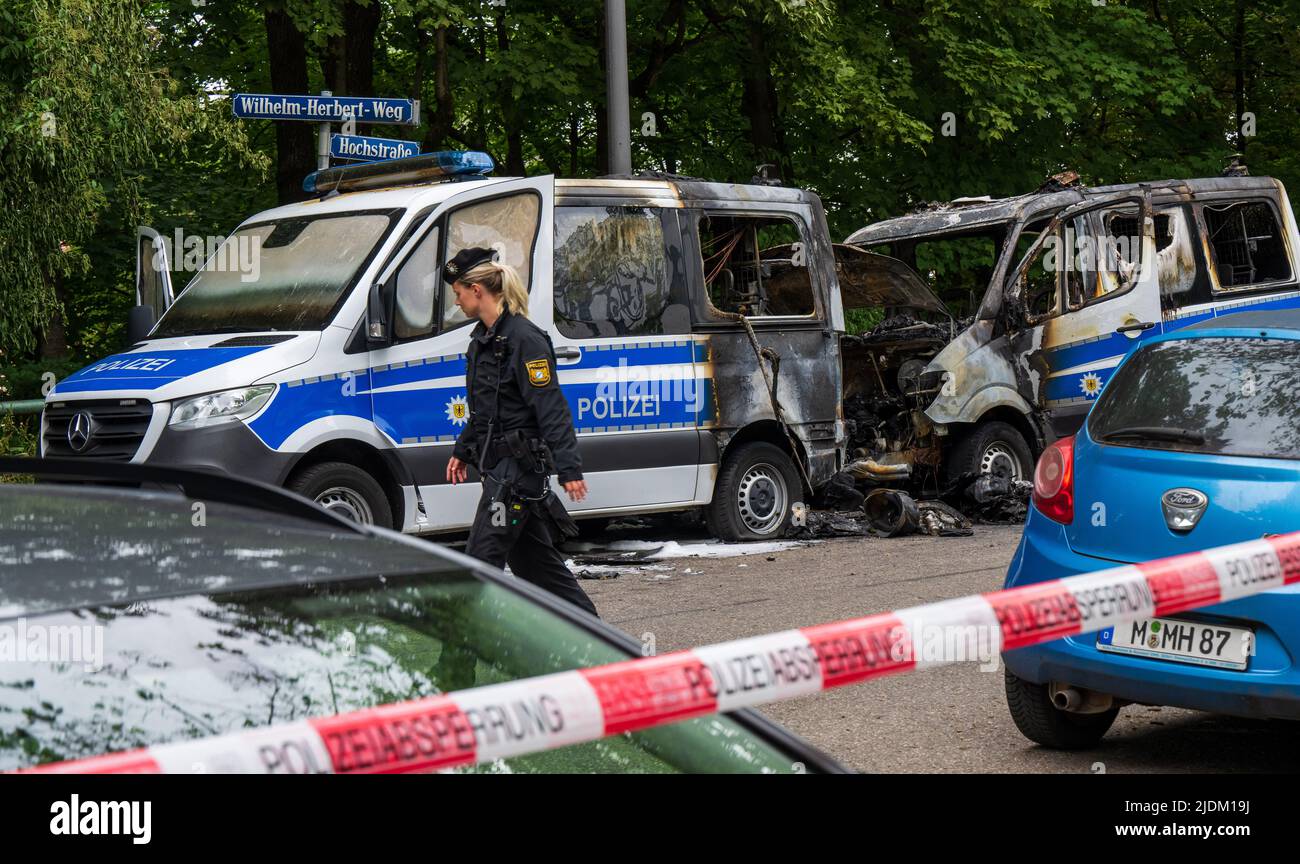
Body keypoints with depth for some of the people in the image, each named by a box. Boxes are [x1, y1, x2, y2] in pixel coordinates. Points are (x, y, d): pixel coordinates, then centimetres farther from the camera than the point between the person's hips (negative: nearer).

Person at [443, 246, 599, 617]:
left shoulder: (523, 339, -15)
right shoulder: (483, 338, 14)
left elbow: (551, 408, -20)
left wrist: (568, 467, -25)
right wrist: (462, 450, 31)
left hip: (520, 466, -10)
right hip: (499, 465, 10)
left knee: (482, 559, -10)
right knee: (533, 559, 14)